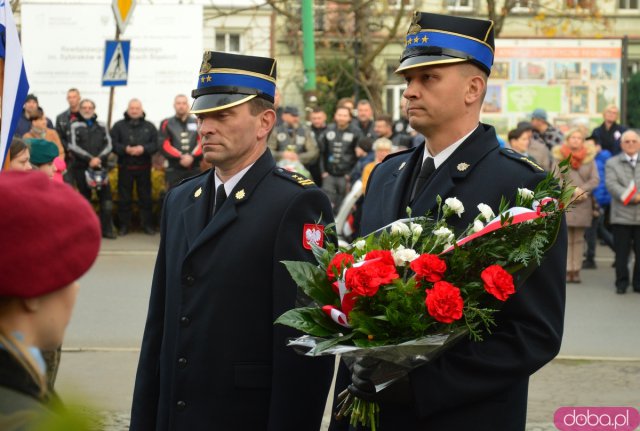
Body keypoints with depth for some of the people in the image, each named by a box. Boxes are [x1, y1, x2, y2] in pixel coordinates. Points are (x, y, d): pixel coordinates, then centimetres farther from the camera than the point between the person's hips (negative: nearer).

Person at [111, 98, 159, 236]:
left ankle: (147, 224, 14)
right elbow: (113, 144, -4)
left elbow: (155, 145, 0)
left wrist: (143, 149, -17)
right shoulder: (119, 126, 4)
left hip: (144, 168, 1)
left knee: (145, 197, 6)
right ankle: (124, 225, 11)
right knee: (124, 198, 3)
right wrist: (125, 149, -19)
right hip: (125, 168, -1)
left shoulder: (149, 127, 8)